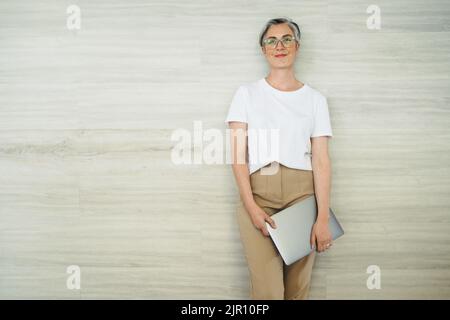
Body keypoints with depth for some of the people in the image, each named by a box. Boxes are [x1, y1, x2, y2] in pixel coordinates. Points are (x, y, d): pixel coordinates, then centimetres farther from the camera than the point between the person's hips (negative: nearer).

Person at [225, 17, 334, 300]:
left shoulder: (315, 99, 9)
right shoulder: (247, 93, 8)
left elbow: (321, 161, 3)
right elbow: (238, 155, 1)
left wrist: (323, 218, -6)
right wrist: (251, 206, -11)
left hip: (302, 192, 1)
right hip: (258, 191, -1)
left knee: (298, 287, 4)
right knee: (267, 290, -8)